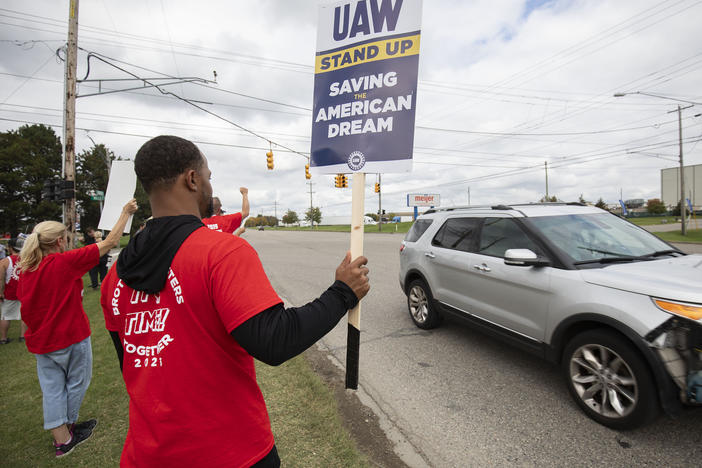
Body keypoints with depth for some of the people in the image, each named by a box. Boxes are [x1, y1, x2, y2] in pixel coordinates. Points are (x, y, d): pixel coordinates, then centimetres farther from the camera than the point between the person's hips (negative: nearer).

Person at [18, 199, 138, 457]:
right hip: (71, 337, -6)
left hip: (41, 340, 6)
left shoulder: (26, 269, -1)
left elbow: (24, 302, 9)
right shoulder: (67, 261, -19)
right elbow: (110, 242, -17)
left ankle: (61, 438, 24)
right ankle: (69, 428, 33)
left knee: (52, 387, 14)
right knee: (76, 382, 16)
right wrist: (126, 213, -8)